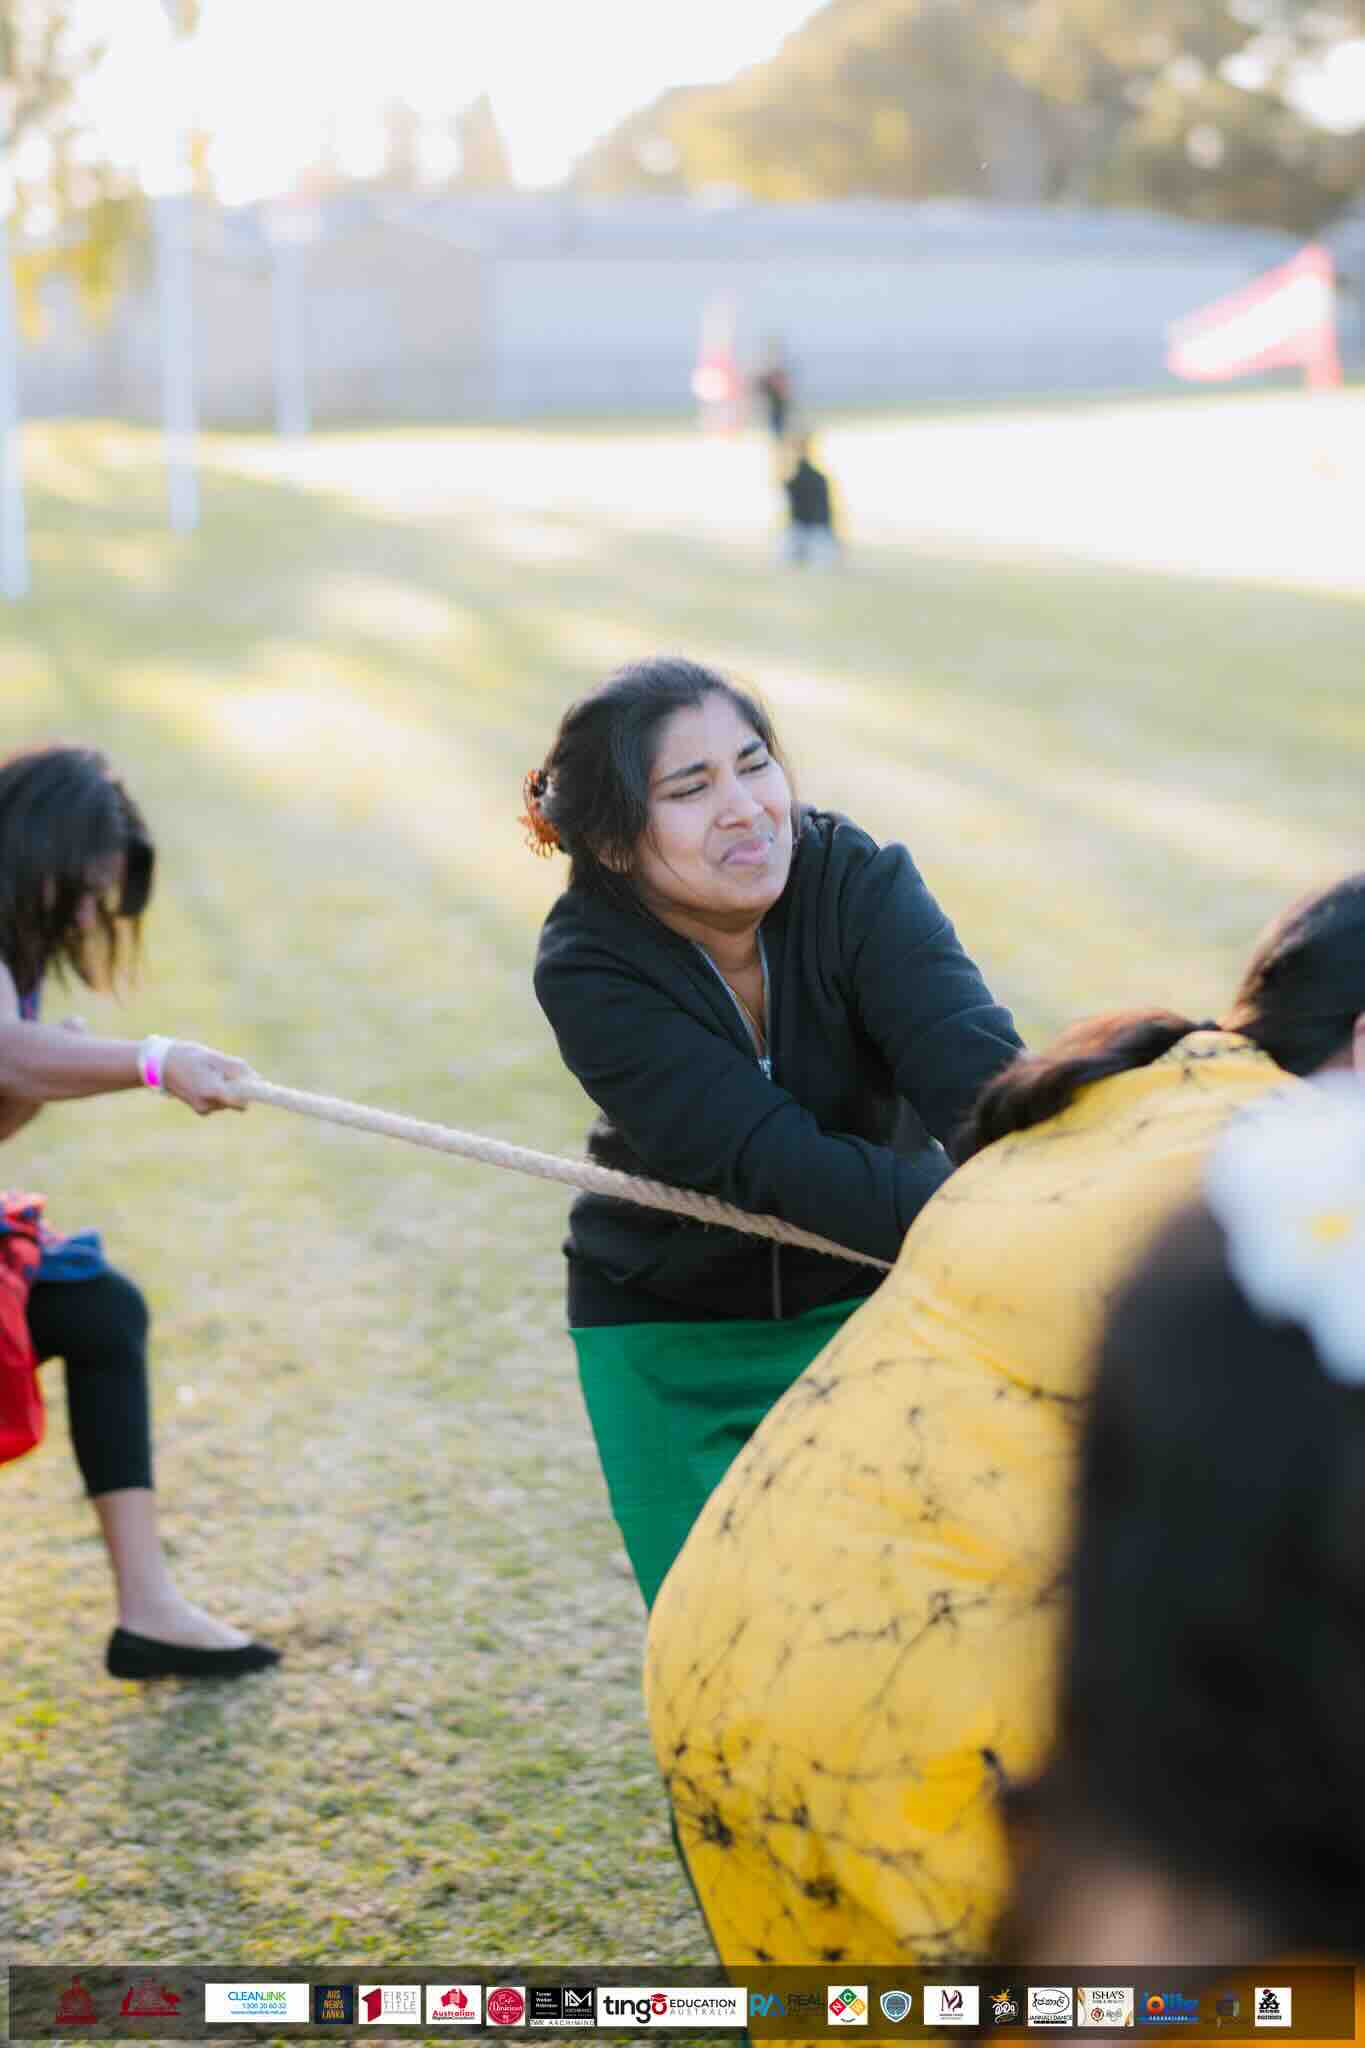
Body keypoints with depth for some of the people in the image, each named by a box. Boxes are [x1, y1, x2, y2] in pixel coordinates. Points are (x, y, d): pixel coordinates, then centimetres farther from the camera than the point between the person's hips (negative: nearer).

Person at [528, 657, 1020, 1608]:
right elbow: (772, 1159, -36)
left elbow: (976, 1071, -37)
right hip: (670, 1334, -1)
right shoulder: (588, 970, -24)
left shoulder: (861, 881, -21)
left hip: (867, 1298, 1)